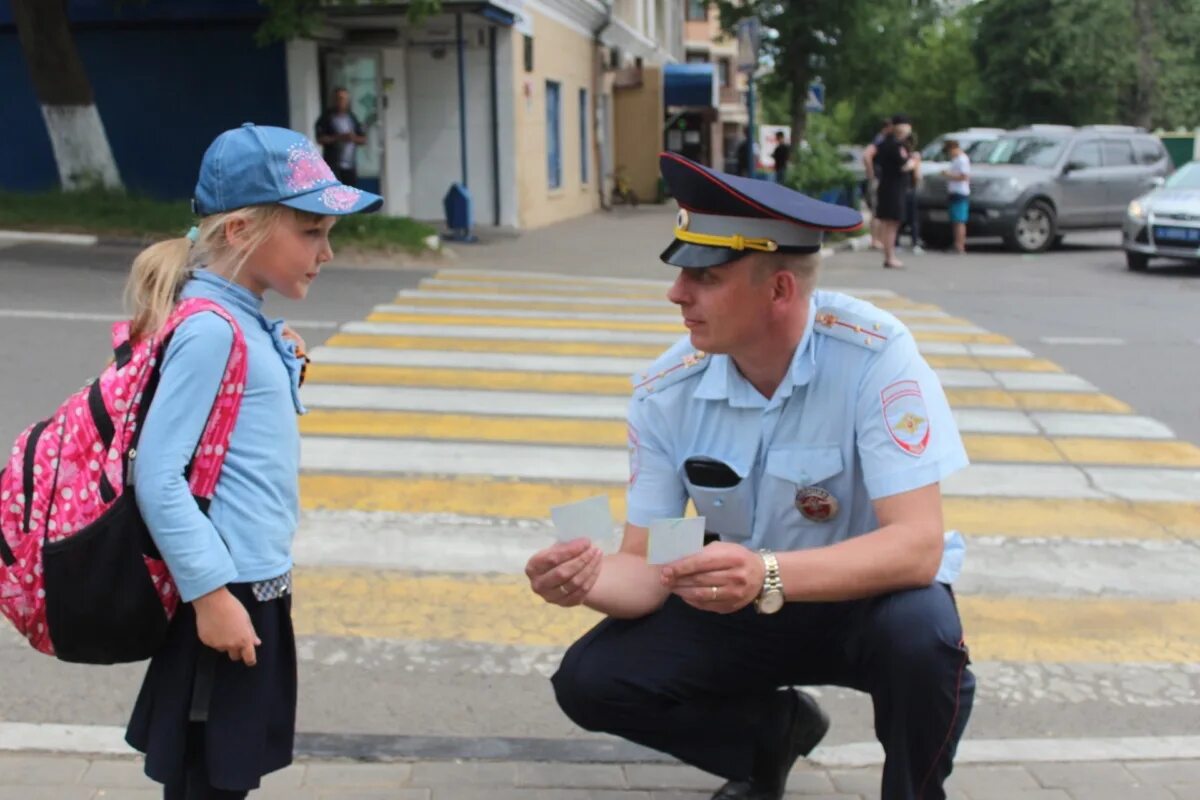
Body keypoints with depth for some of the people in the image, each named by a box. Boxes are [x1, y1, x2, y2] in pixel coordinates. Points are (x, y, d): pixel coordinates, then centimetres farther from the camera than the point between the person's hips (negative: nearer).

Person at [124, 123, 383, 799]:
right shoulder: (211, 330, -18)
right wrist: (211, 593, -20)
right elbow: (158, 477, -21)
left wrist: (260, 584, 19)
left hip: (257, 588, 9)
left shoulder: (249, 323, 9)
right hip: (228, 594, -9)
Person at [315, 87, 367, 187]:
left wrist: (354, 138, -8)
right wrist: (339, 137, -17)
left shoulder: (352, 118, 15)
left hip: (350, 165, 5)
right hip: (333, 164, -5)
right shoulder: (327, 117, 0)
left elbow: (364, 140, 13)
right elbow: (320, 139, -9)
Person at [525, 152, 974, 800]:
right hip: (741, 605, 4)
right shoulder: (665, 393, -15)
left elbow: (917, 546, -32)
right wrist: (590, 580, -36)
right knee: (590, 681, -12)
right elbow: (645, 565, -12)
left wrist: (768, 575, -48)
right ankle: (775, 729, 13)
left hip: (868, 595, -3)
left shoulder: (874, 356, -26)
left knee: (920, 633, -36)